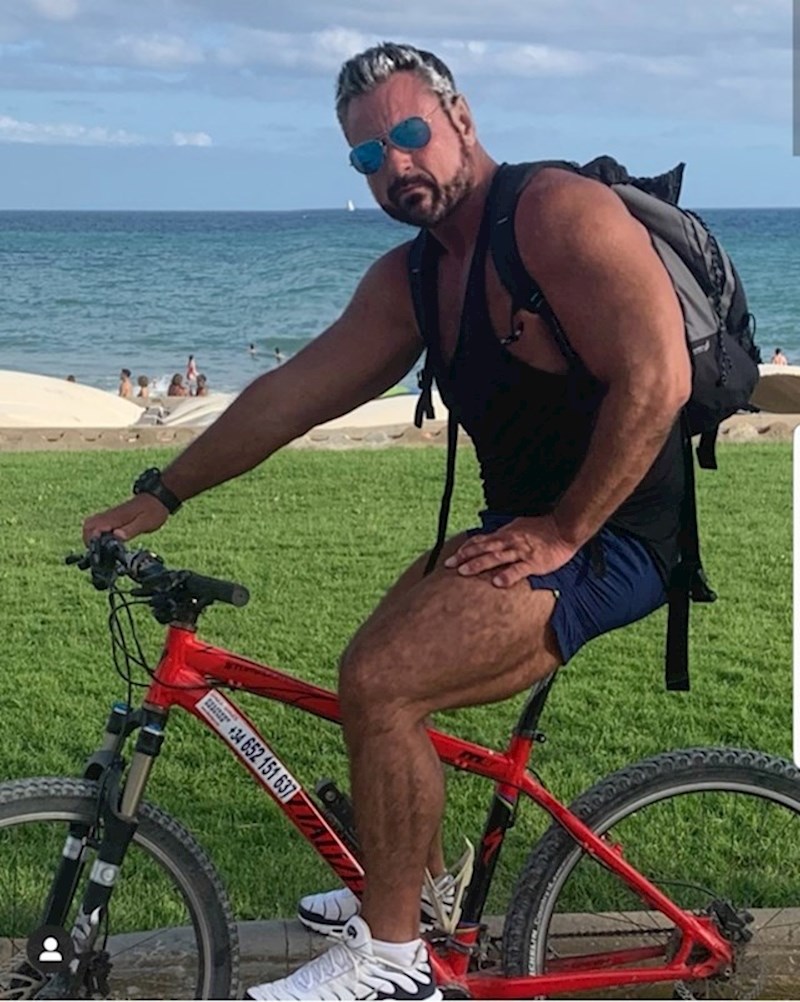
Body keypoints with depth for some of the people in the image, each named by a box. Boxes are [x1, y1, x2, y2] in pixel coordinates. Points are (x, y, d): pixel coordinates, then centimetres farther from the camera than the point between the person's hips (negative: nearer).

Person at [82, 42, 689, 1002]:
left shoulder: (559, 213, -17)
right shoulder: (408, 281, 10)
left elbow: (656, 379, -25)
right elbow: (291, 393, 11)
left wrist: (562, 532, -21)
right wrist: (160, 495, 10)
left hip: (607, 529, -9)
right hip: (528, 520, 9)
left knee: (381, 679, -20)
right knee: (378, 672, 15)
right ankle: (420, 882, 36)